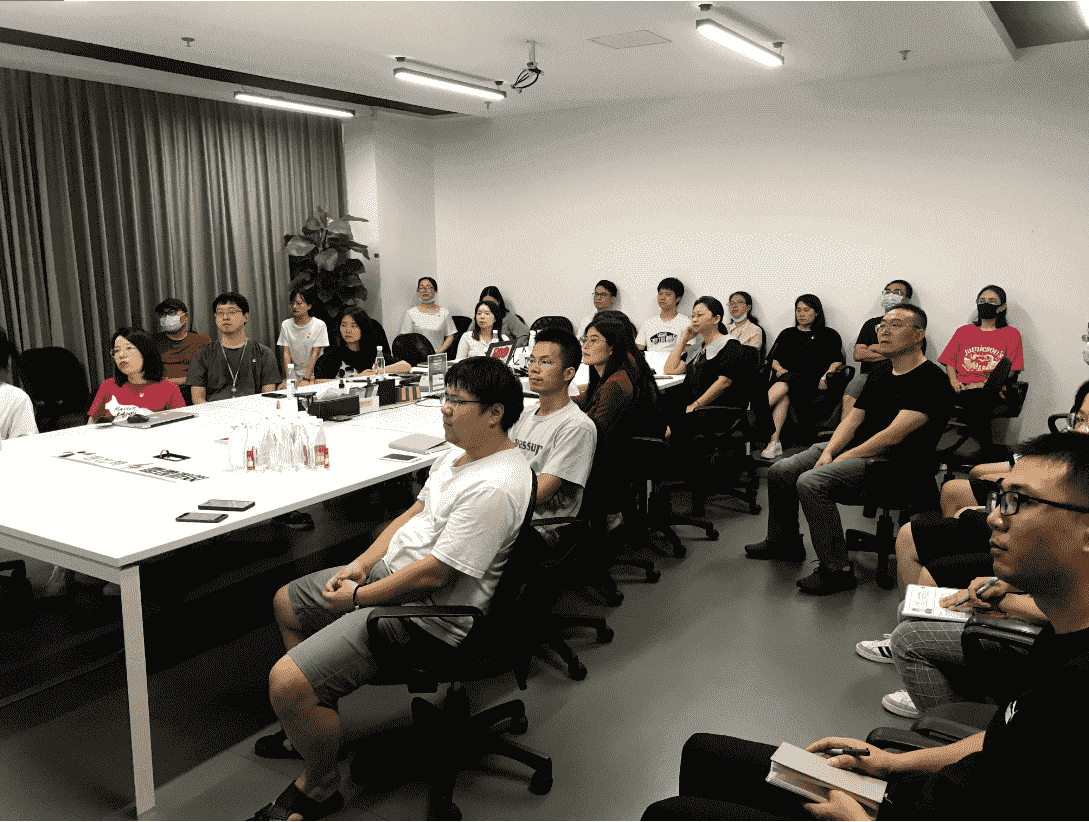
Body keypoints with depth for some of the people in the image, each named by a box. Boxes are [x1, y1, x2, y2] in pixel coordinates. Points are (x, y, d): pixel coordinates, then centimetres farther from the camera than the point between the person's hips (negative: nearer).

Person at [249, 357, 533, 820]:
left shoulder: (494, 487, -28)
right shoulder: (459, 452, 5)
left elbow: (433, 573, -27)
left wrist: (356, 598, -14)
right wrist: (361, 563, 3)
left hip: (425, 614, -11)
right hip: (388, 570, 11)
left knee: (287, 683, -20)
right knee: (286, 602, 25)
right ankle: (312, 726, 39)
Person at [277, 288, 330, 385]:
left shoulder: (319, 325, -3)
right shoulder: (286, 325, 8)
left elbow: (315, 354, -9)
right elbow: (286, 353, 2)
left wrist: (306, 379, -17)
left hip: (313, 376, -2)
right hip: (294, 376, 3)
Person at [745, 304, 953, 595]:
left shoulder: (931, 381, -13)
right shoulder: (880, 377, 16)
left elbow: (893, 436, -20)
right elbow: (852, 420, 12)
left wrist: (842, 458, -18)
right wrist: (827, 453, -6)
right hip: (855, 450, 9)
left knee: (811, 482, -30)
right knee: (780, 472, 4)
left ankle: (836, 570, -21)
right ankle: (784, 542, 25)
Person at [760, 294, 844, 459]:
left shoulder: (829, 335, 17)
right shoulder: (787, 334, 27)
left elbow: (837, 361, 6)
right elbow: (773, 358, 19)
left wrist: (825, 377, -13)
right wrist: (779, 368, -4)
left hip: (811, 382, -2)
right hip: (784, 379, 2)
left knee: (784, 384, -37)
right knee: (783, 397, -35)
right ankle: (774, 443, -47)